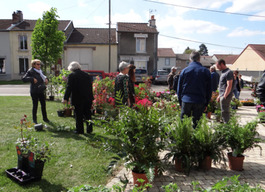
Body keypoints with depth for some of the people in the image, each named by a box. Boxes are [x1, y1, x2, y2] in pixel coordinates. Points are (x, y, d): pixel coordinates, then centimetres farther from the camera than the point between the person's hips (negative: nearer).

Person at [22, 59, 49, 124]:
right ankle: (34, 120, 15)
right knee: (35, 105, 2)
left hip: (41, 91, 6)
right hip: (34, 92, -6)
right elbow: (23, 79, -14)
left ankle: (45, 118, 23)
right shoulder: (30, 71, -8)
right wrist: (32, 79, -23)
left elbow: (43, 77, 27)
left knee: (43, 104, 10)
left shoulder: (40, 71, 12)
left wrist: (46, 79, 4)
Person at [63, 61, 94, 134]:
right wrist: (91, 97, 19)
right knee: (87, 114, 14)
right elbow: (90, 87, 14)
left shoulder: (72, 75, -5)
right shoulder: (87, 75, 11)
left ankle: (79, 130, 10)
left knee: (78, 115, 4)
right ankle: (89, 129, 18)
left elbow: (69, 88, -11)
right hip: (88, 98, 5)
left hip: (77, 99, -5)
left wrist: (66, 98, -12)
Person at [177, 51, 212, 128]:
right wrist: (206, 104, 12)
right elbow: (209, 90, 6)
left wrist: (180, 102, 14)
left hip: (186, 101, 0)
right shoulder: (206, 71, 2)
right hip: (200, 102, 0)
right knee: (196, 124, 7)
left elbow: (179, 88, 6)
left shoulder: (184, 71, 2)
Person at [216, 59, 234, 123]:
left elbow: (229, 86, -20)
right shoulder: (223, 72, 18)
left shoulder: (228, 72, -13)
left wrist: (224, 96, -22)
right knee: (225, 112, 14)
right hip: (222, 95, 10)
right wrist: (219, 96, 21)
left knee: (224, 112, -8)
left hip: (226, 96, -10)